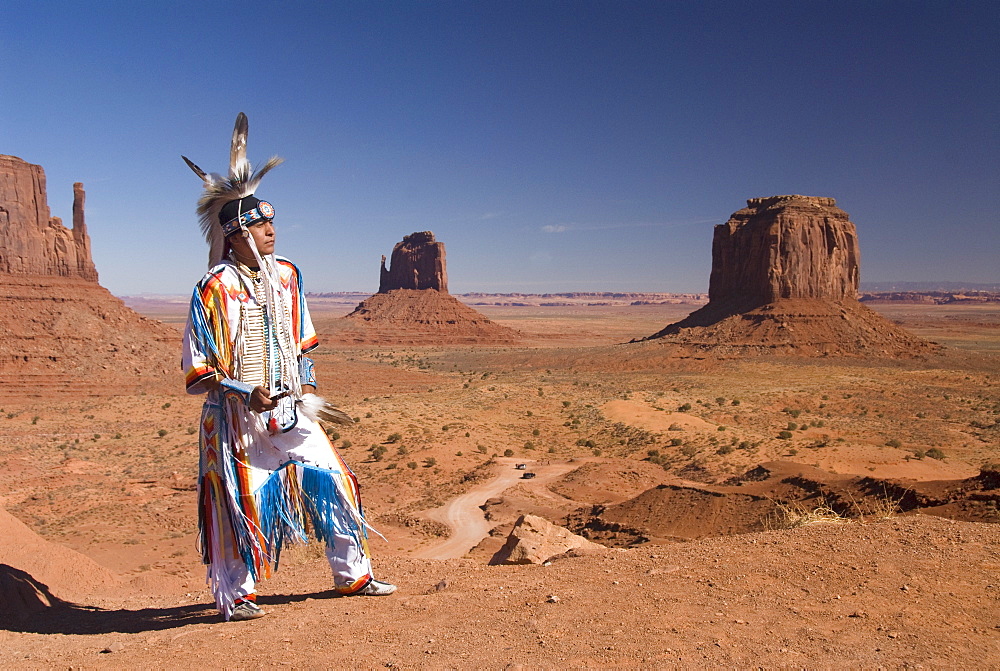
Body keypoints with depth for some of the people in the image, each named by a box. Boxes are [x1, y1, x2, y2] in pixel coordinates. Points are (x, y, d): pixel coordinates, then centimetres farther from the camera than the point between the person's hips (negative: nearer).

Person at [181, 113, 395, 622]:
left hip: (291, 409, 6)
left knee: (333, 483, 7)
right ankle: (236, 595, 24)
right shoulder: (214, 289, -13)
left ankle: (352, 575, 24)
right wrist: (246, 392, -23)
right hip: (237, 416, -5)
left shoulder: (285, 275, 5)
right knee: (241, 503, 3)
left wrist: (307, 382, 5)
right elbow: (198, 371, -11)